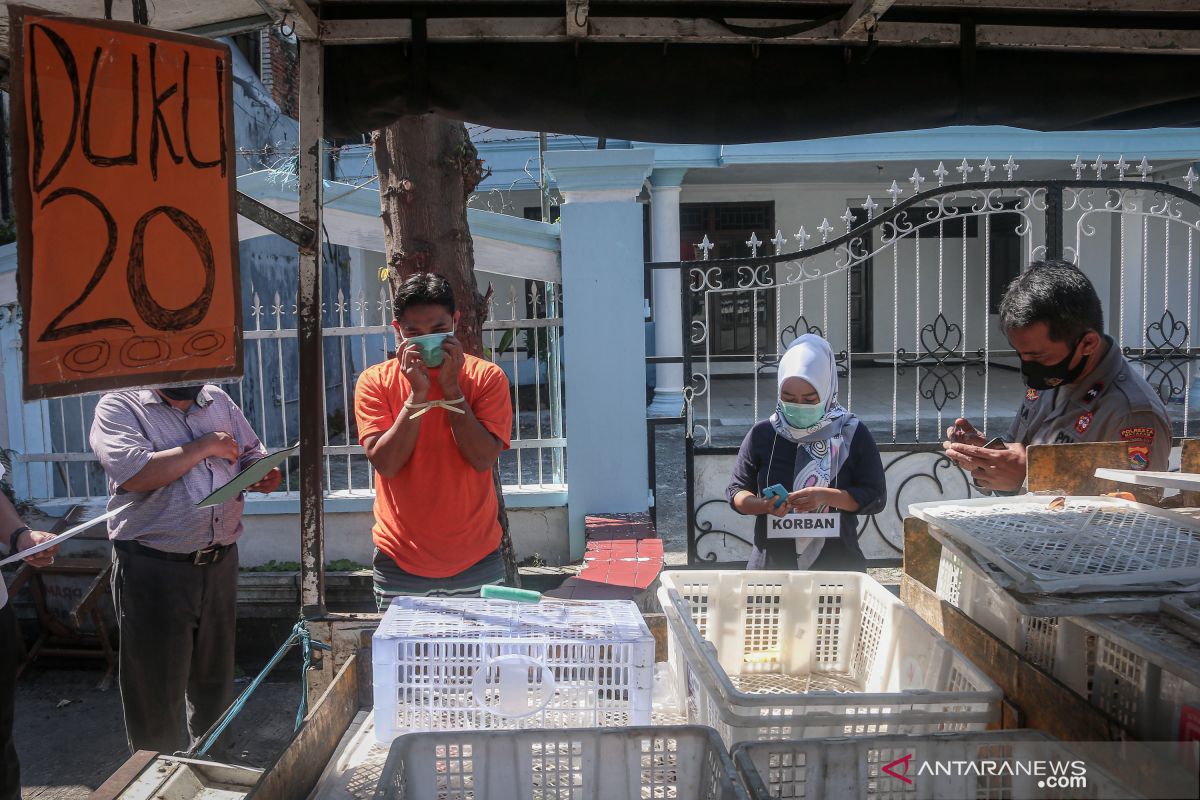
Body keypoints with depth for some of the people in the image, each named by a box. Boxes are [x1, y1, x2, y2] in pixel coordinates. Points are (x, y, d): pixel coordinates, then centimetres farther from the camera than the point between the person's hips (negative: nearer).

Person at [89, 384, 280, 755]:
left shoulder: (218, 401, 9)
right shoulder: (118, 407, -8)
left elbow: (252, 454, 17)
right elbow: (133, 473, -24)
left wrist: (265, 474, -6)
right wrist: (204, 447, -16)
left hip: (220, 561, 6)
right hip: (154, 569, -5)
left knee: (215, 679, 20)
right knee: (156, 690, 7)